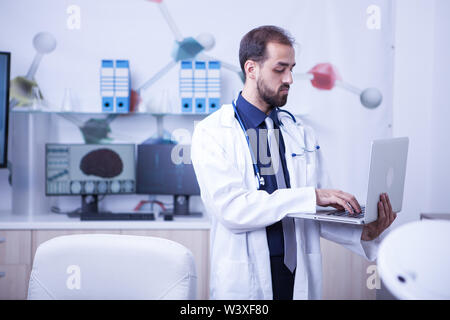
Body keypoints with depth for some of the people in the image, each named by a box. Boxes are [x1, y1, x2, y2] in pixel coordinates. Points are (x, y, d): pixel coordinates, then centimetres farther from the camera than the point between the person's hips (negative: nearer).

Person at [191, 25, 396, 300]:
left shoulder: (302, 135, 9)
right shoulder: (212, 133, -6)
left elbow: (316, 213, 7)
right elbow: (230, 208, -19)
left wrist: (363, 232, -11)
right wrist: (311, 197, -21)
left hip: (301, 278, 4)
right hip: (245, 280, -4)